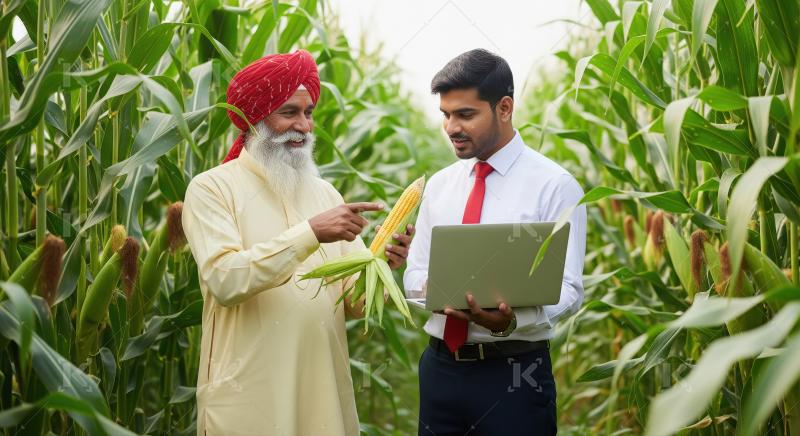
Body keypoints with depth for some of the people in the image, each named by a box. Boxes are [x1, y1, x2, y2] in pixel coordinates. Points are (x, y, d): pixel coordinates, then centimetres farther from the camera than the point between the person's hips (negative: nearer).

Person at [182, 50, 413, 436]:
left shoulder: (324, 192, 9)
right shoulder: (211, 188, -3)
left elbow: (354, 301, 5)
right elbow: (225, 281, -19)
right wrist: (310, 233, -23)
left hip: (323, 392, 5)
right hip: (249, 396, -4)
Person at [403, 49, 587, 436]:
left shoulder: (555, 185, -8)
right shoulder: (439, 185, 9)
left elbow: (567, 290, -13)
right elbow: (415, 271, 11)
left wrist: (510, 320, -32)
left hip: (512, 374, -4)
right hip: (439, 367, 5)